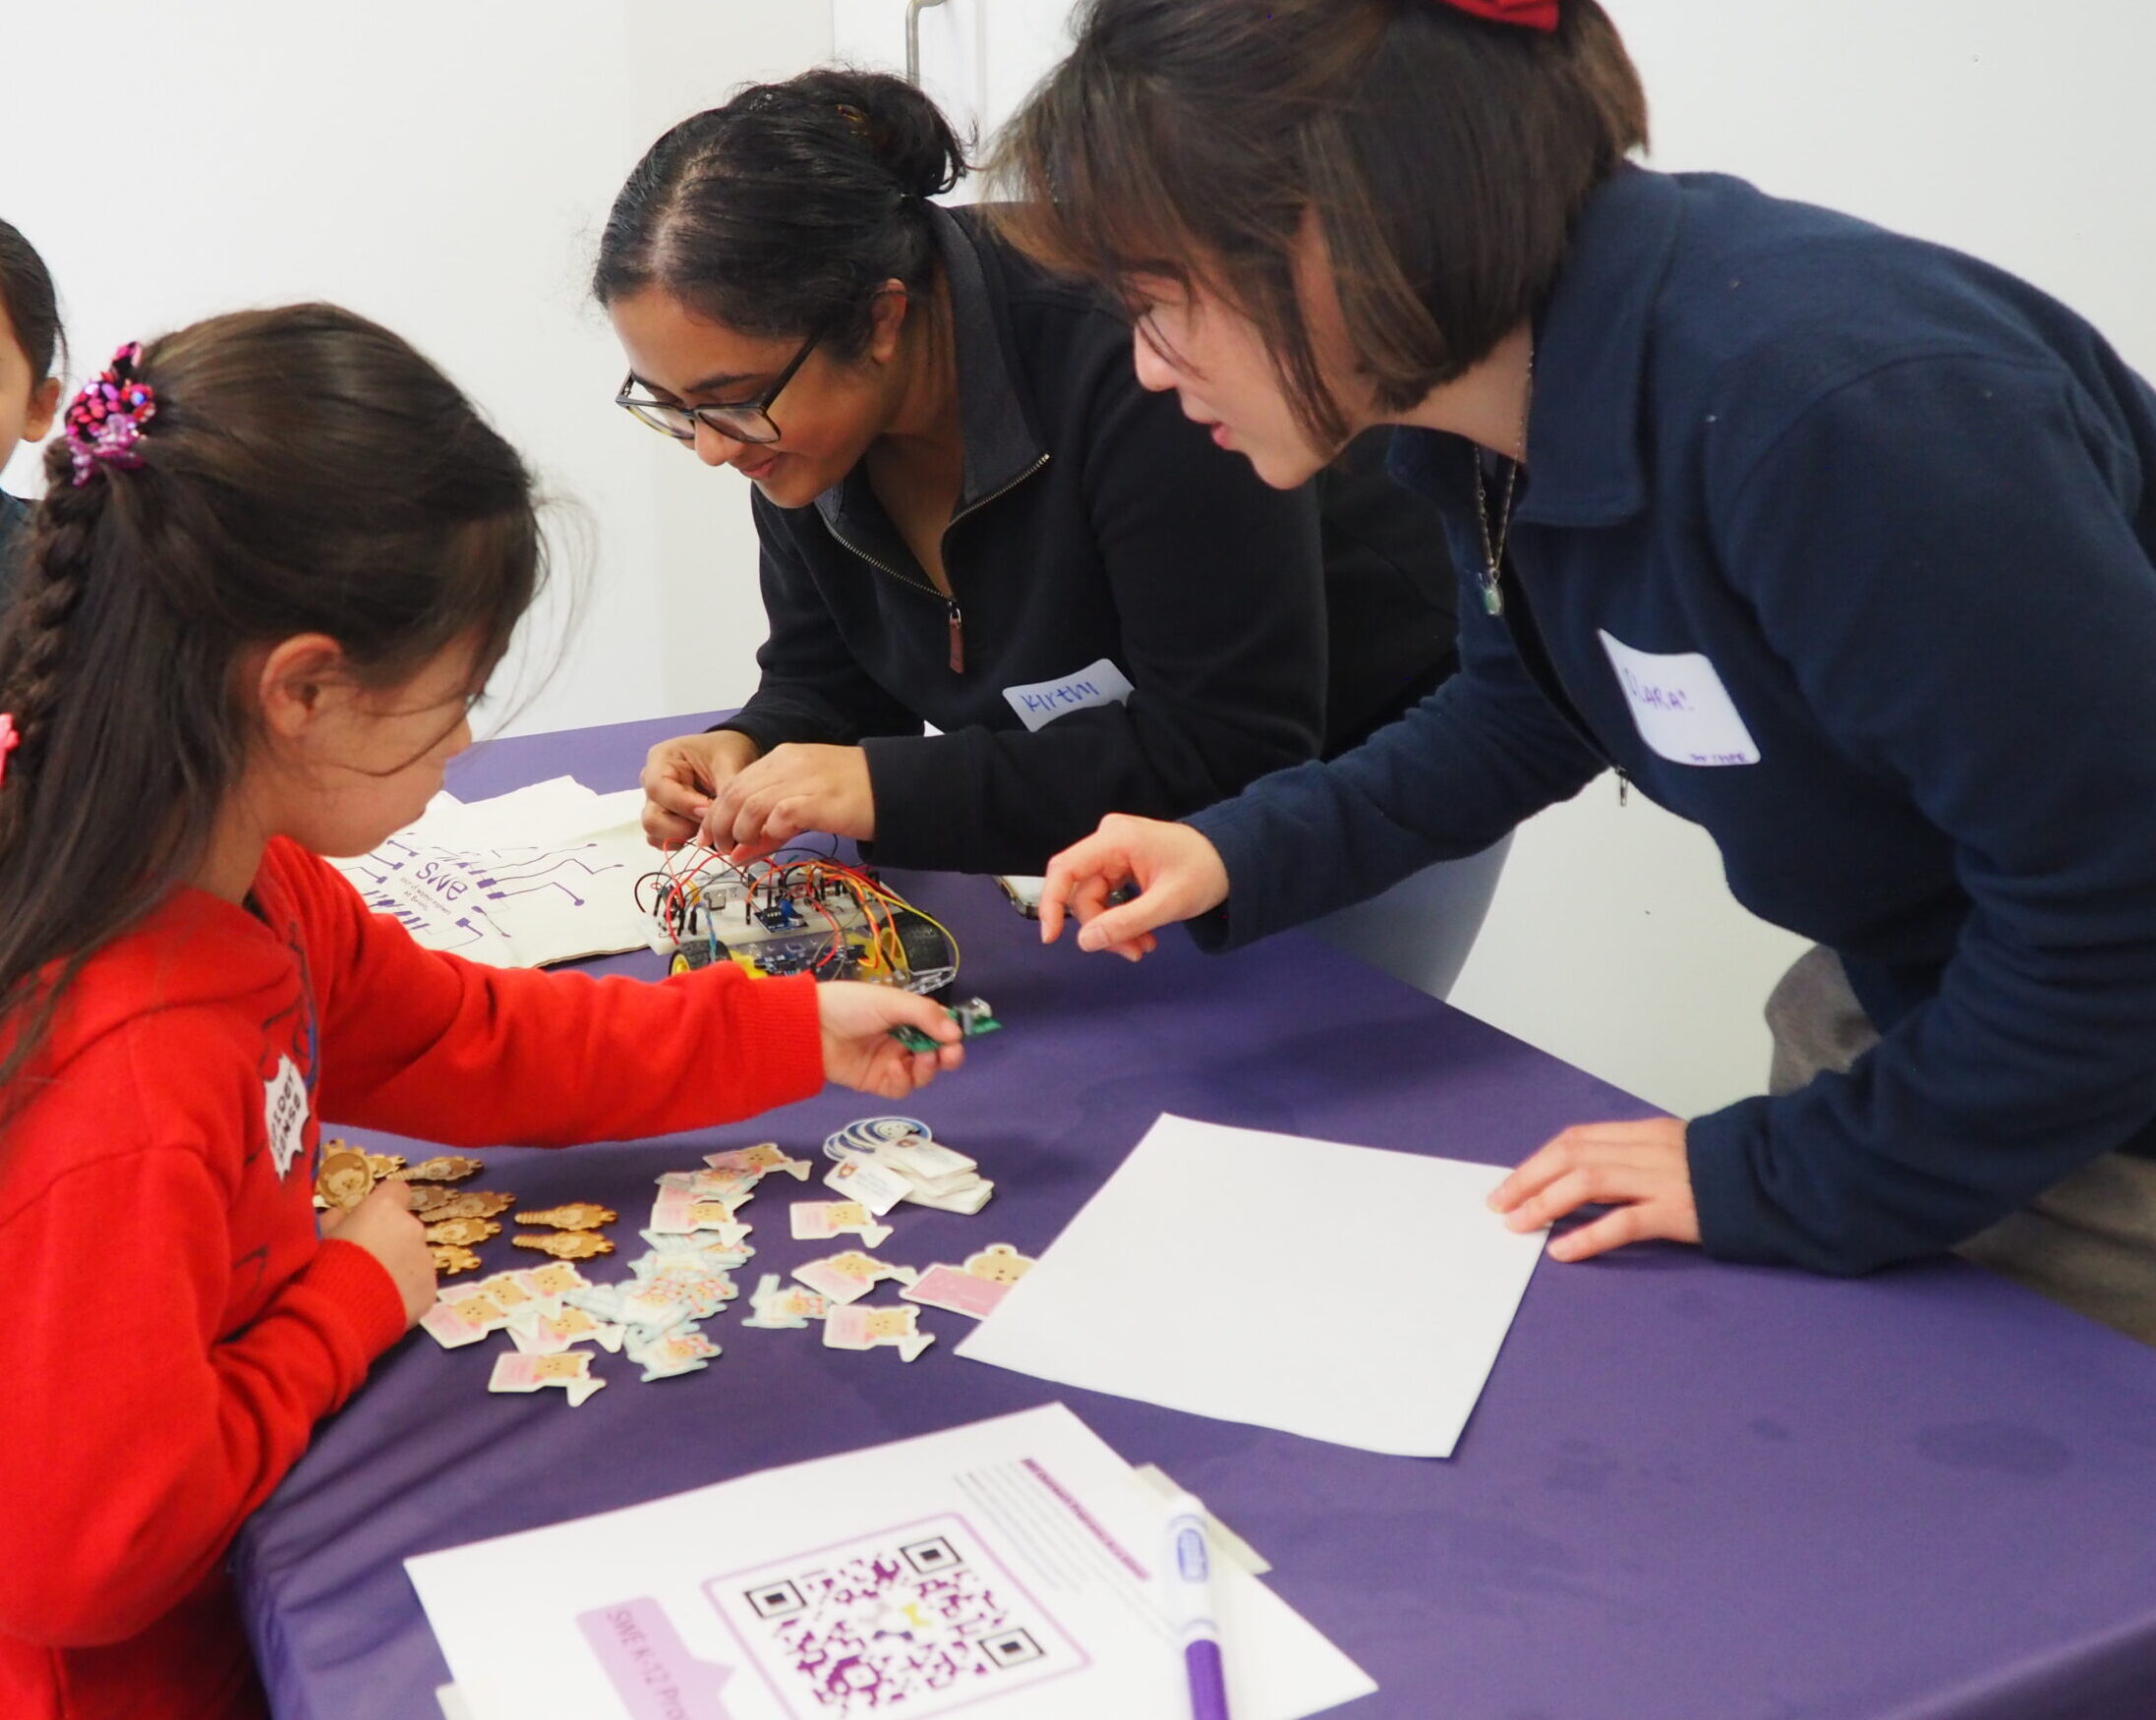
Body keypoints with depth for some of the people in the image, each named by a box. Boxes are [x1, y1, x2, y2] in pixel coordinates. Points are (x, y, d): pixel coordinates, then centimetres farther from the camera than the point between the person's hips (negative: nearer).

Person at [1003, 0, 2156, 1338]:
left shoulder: (1835, 404, -36)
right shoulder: (1507, 404, -9)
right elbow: (1527, 709, 10)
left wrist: (1788, 1179, -20)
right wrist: (1247, 855, -3)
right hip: (1903, 1012, 7)